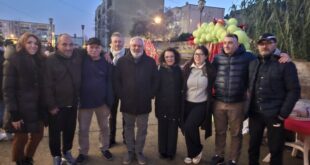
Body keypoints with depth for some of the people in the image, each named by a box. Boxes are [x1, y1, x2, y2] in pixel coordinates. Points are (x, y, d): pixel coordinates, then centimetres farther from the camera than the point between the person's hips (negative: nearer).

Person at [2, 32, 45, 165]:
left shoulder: (40, 61, 7)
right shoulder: (12, 61, -8)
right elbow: (8, 89, -11)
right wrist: (13, 113, -16)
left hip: (37, 108, 5)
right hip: (22, 109, -5)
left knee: (37, 135, 14)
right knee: (21, 138, 8)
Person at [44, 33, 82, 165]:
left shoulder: (78, 56, -4)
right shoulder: (50, 60, -14)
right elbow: (47, 85, -15)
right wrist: (51, 105, -14)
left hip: (73, 103, 4)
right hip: (57, 105, -3)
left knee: (70, 130, 18)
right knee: (55, 132, 11)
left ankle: (67, 151, 40)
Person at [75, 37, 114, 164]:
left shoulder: (106, 63, -3)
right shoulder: (82, 60, -5)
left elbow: (109, 83, -2)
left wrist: (109, 102, -5)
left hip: (102, 101, 1)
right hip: (85, 101, 0)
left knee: (104, 127, 15)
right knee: (83, 129, 10)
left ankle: (104, 149, 36)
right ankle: (83, 153, 29)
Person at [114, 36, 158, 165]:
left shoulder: (150, 62, 0)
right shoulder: (122, 61, 0)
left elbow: (155, 80, 3)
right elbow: (117, 80, 0)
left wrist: (150, 95, -4)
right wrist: (121, 96, -6)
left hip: (144, 103, 0)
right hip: (127, 102, 0)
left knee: (142, 129, 10)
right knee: (128, 128, 13)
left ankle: (139, 151, 27)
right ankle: (130, 151, 29)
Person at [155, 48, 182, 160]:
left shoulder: (179, 70, 4)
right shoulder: (160, 71, 0)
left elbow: (182, 87, 6)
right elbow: (156, 88, -1)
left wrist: (181, 102, 1)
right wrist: (157, 103, -7)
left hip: (175, 105, 1)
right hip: (163, 104, -1)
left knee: (173, 129, 6)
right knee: (163, 128, 7)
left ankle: (171, 152, 19)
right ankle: (162, 151, 21)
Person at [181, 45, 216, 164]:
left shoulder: (210, 70, -5)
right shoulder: (187, 68, 1)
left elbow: (213, 87, 4)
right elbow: (182, 86, 7)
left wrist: (210, 100, 0)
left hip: (202, 104, -3)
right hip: (188, 103, 4)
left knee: (189, 127, -18)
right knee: (187, 128, 9)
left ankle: (197, 150, 10)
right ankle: (191, 154, 31)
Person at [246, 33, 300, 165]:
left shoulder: (286, 65, -6)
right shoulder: (253, 64, 9)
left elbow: (294, 91, -8)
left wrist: (283, 114, -12)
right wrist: (249, 107, 5)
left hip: (274, 115, -4)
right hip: (255, 113, 4)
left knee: (275, 149, 8)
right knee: (253, 146, 16)